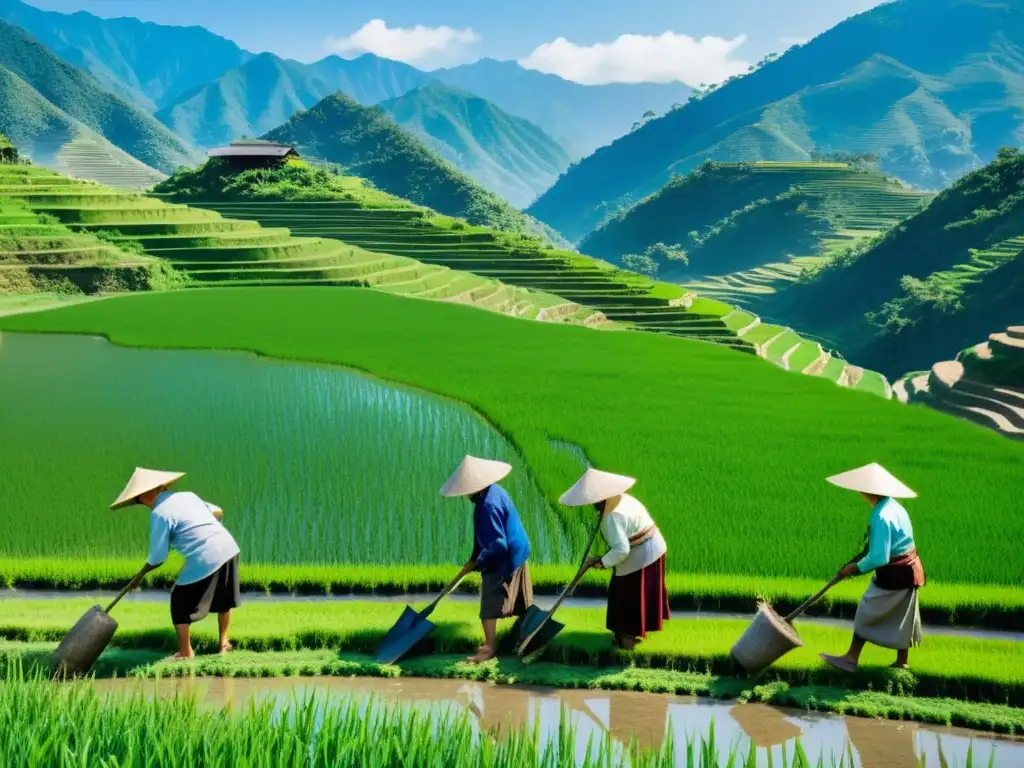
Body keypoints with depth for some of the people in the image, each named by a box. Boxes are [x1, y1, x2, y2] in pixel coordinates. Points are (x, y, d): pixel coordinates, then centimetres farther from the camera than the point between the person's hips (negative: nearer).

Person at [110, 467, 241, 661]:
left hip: (205, 559, -7)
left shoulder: (159, 513, -6)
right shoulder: (187, 495, 14)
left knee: (180, 602, 10)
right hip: (229, 548, 8)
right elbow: (218, 511, 22)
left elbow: (158, 558, -4)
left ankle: (185, 651, 16)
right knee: (223, 600, 25)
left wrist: (140, 575, 12)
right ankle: (224, 643, 36)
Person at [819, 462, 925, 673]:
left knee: (867, 612, 4)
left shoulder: (881, 516, -26)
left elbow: (878, 558, -27)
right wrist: (858, 562, 11)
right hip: (908, 569, 9)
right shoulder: (893, 506, 3)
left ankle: (851, 658, 11)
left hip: (894, 575, -9)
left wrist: (856, 567, -11)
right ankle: (901, 661, 28)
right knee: (900, 616, 18)